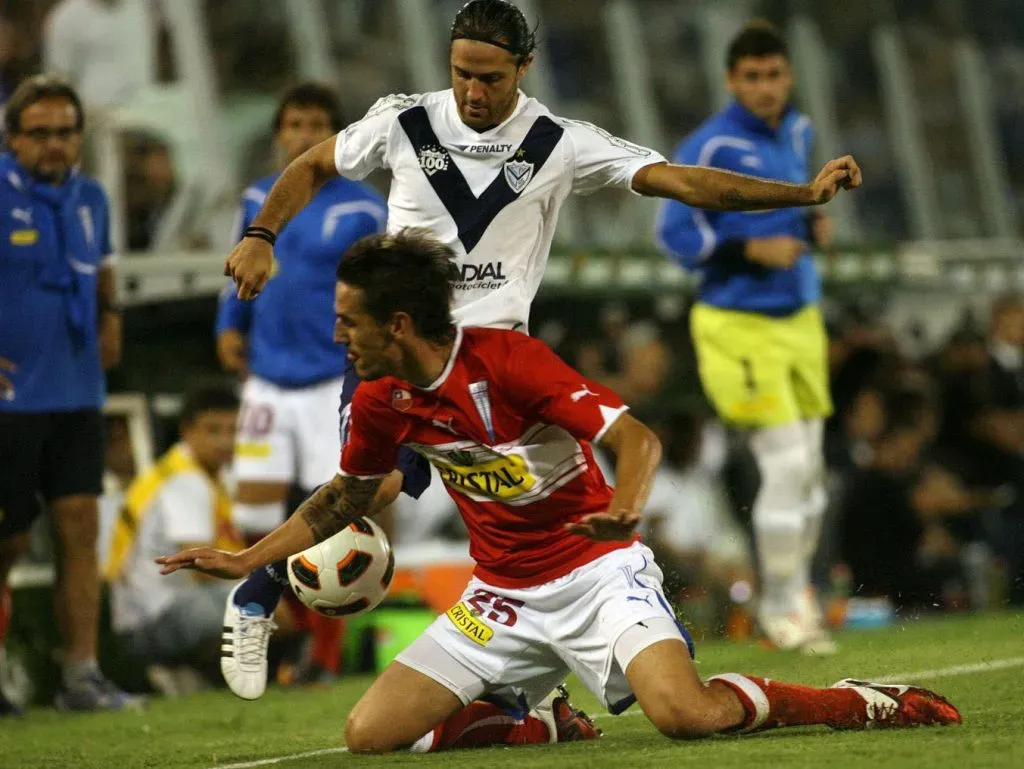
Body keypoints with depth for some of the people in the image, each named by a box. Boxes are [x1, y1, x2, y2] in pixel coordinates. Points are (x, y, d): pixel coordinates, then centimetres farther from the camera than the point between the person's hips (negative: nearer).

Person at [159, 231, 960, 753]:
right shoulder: (379, 404, -1)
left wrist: (626, 509, -44)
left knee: (683, 713, -32)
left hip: (597, 573, -6)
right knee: (369, 733, -8)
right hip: (503, 598, 6)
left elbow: (637, 436, -24)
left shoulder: (508, 360, -20)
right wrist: (245, 560, 16)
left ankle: (870, 704, -8)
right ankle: (542, 721, 11)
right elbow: (343, 498, 20)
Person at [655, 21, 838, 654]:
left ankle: (796, 594, 23)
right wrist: (752, 250, -22)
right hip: (741, 326, -7)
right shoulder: (709, 148, -13)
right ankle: (780, 607, 2)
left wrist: (813, 228, 4)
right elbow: (677, 235, -12)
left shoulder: (798, 131, 10)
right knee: (786, 464, -11)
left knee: (811, 466, 8)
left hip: (800, 318, 7)